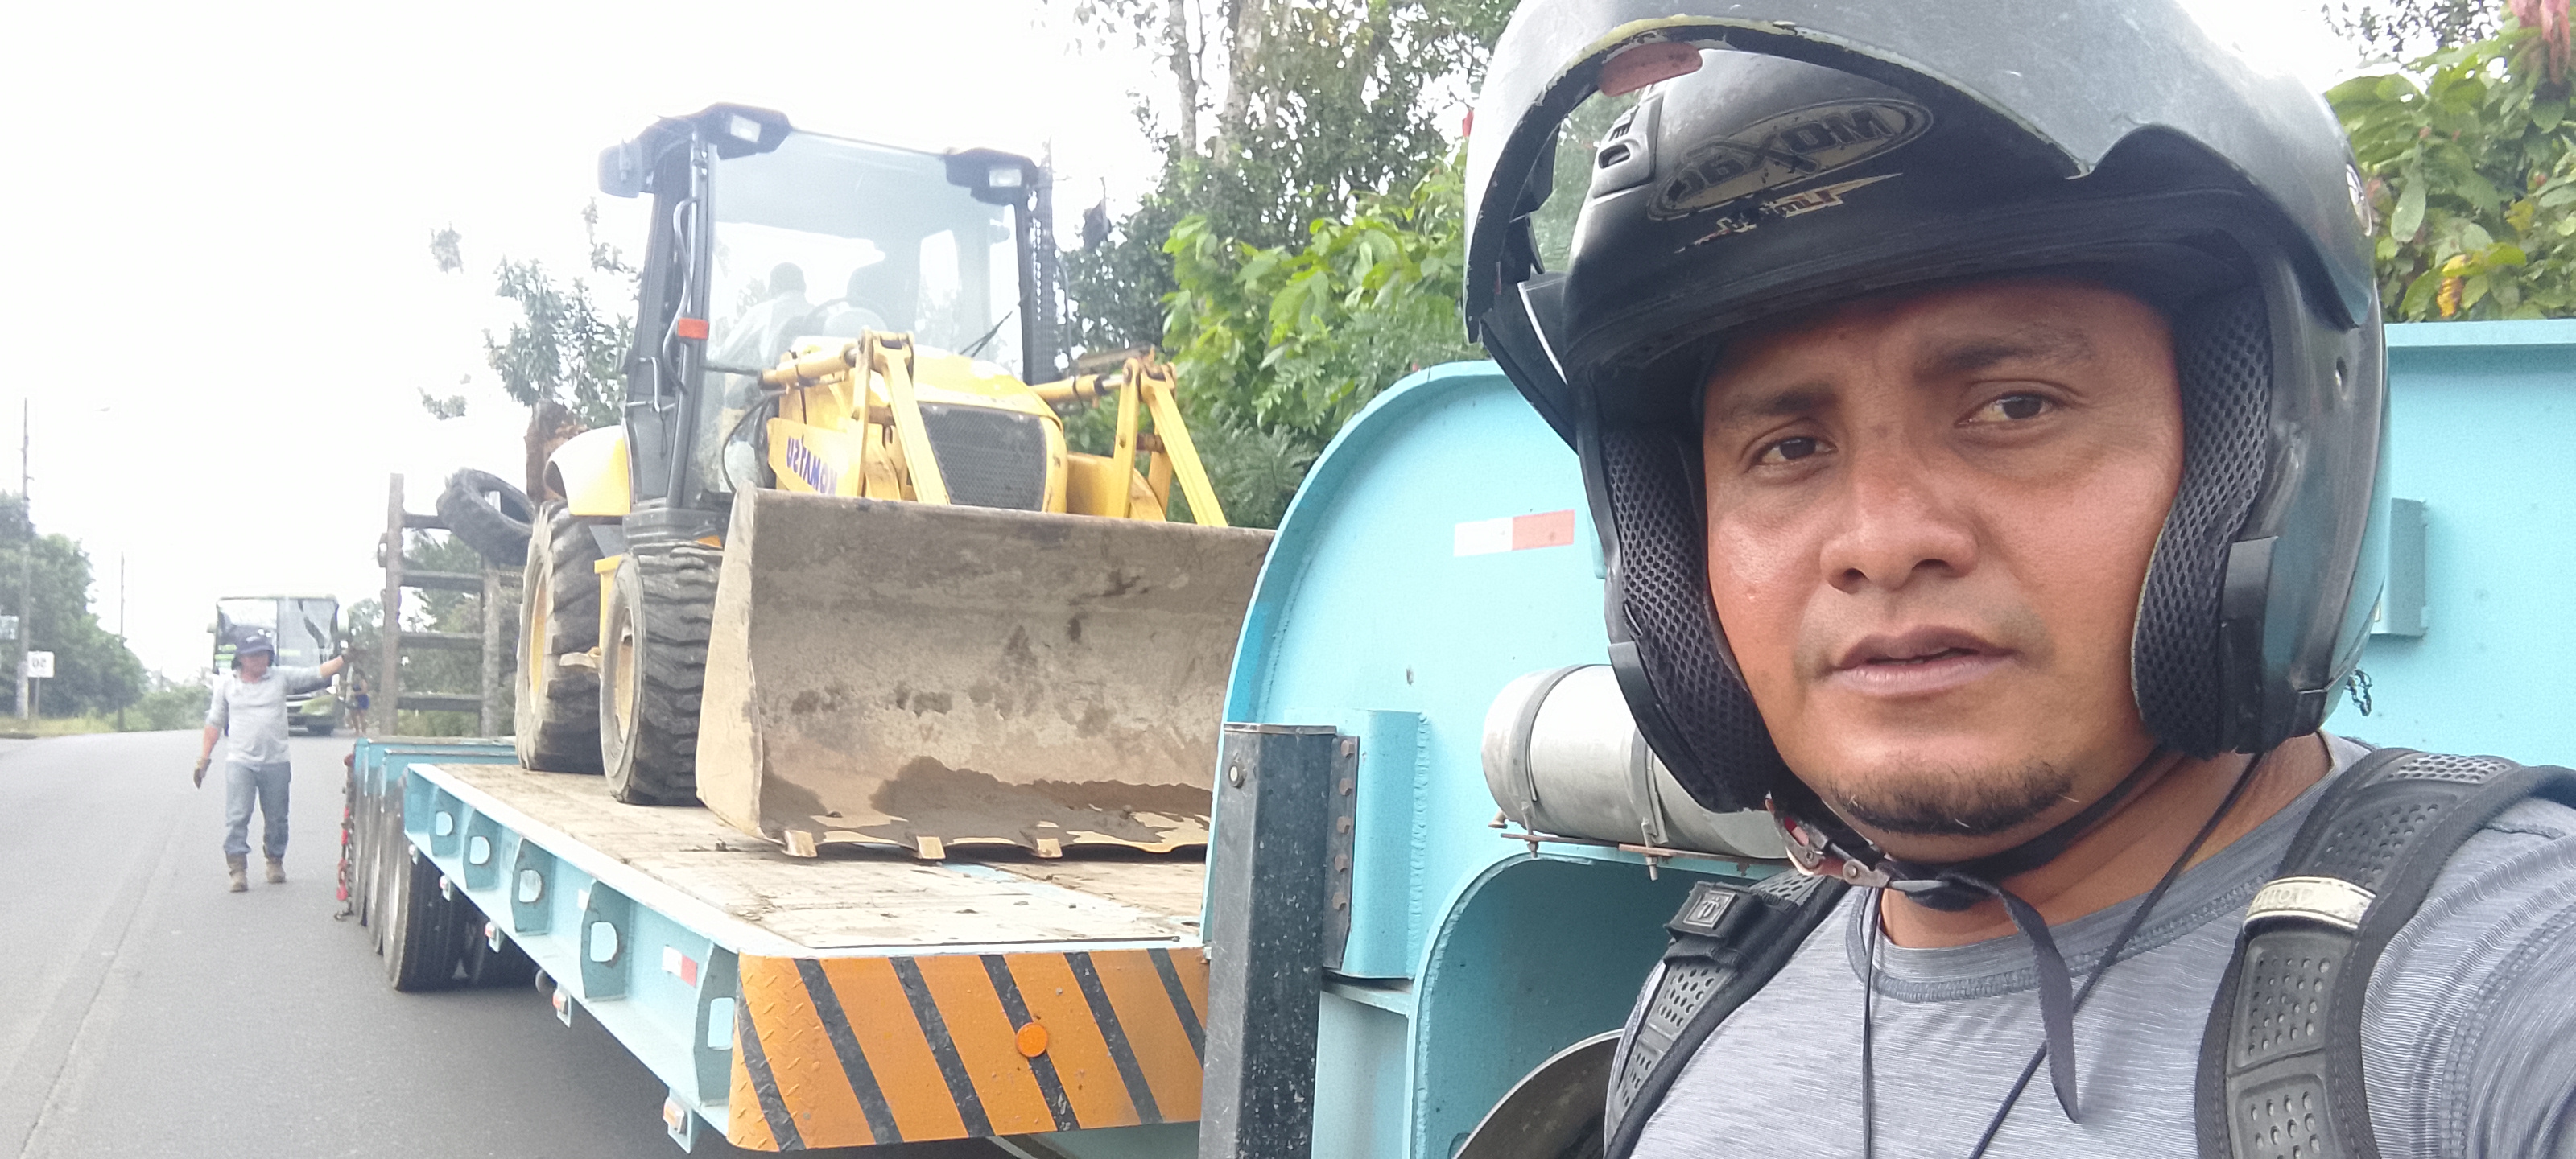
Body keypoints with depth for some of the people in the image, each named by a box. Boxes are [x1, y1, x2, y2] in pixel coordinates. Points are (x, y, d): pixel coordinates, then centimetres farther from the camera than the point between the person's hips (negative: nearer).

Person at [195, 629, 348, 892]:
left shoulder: (282, 678, 4)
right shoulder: (226, 684, 7)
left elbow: (317, 674, 0)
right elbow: (215, 722, 12)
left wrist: (345, 659, -12)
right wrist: (204, 758, 11)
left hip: (275, 762, 1)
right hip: (240, 762, -1)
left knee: (277, 819, 9)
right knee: (237, 817, -8)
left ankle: (275, 862, 25)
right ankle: (238, 868, -7)